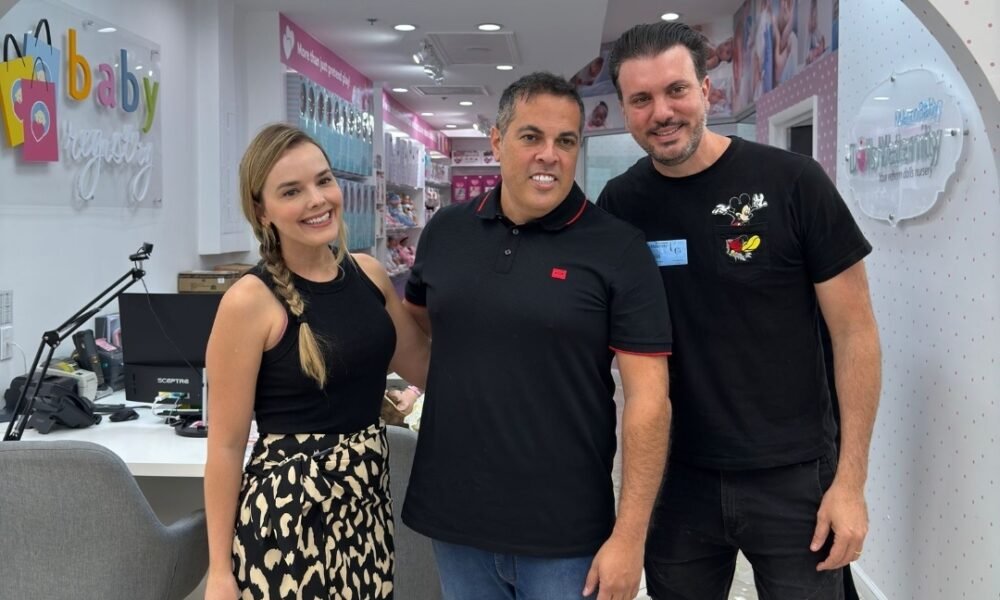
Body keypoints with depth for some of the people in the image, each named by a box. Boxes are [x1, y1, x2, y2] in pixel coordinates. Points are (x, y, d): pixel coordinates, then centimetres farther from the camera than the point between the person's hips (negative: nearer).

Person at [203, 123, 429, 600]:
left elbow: (425, 366, 14)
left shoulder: (368, 273, 2)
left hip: (368, 500, 6)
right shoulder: (250, 301, -14)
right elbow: (226, 444, -10)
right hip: (289, 509, -5)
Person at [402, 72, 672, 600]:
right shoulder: (444, 231, 2)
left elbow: (648, 399, -11)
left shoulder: (618, 249, -9)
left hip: (564, 534, -3)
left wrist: (628, 537, -14)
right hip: (453, 520, 4)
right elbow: (412, 319, 22)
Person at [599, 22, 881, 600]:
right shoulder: (619, 205, -1)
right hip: (676, 478, 3)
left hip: (795, 477, -3)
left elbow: (855, 331, -8)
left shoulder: (792, 182, -11)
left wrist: (850, 480, -10)